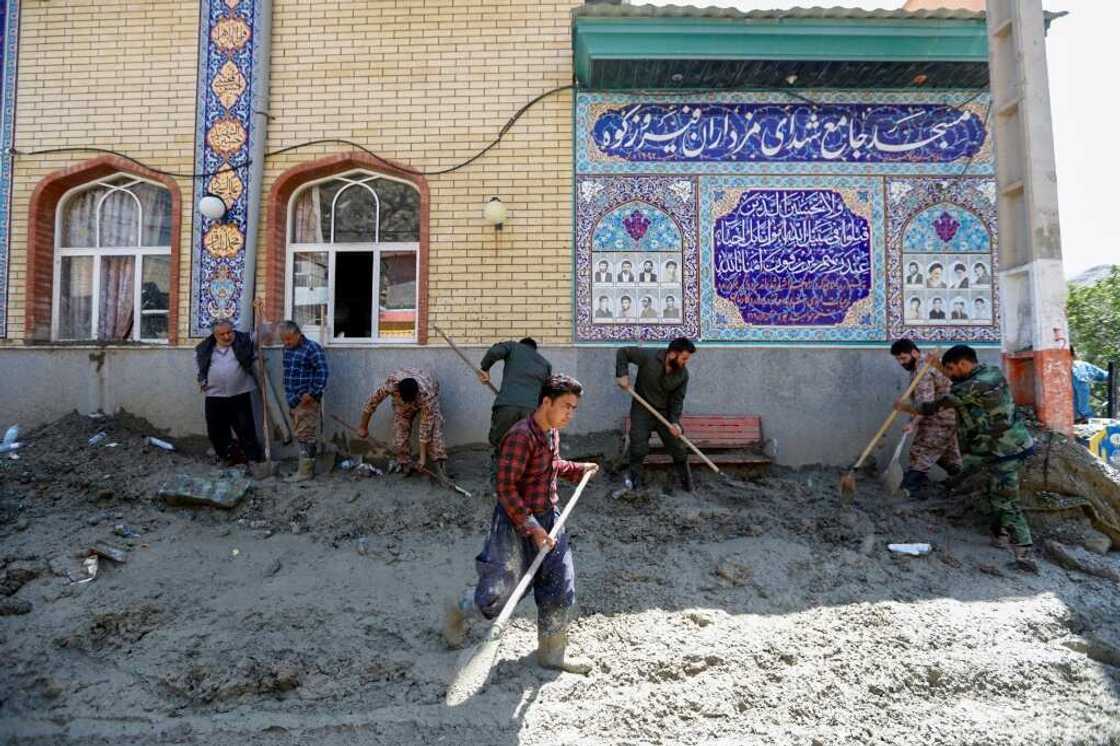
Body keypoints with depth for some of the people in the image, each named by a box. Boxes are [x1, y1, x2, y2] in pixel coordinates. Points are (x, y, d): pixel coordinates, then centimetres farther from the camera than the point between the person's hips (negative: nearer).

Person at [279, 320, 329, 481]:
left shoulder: (312, 348, -13)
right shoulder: (287, 349, 12)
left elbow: (323, 372, -19)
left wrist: (313, 393, -20)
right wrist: (289, 395, 19)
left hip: (307, 400, -9)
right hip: (294, 400, 9)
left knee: (306, 435, -4)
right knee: (299, 434, 14)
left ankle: (306, 471, 2)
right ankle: (307, 466, 24)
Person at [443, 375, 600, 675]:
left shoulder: (552, 433, 4)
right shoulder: (521, 436, -24)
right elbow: (506, 489, -24)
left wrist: (580, 470, 13)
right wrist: (533, 529, -25)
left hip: (548, 517, 8)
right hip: (516, 522, -8)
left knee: (561, 588, 9)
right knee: (497, 593, 4)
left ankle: (552, 653, 27)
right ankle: (458, 612, 37)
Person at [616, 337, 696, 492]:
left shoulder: (683, 374, -9)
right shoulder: (649, 357, -20)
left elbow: (677, 400, -5)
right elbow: (623, 352, -11)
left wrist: (674, 421, -18)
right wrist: (622, 374, -22)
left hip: (665, 412, 3)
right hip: (642, 409, -3)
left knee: (678, 446, 3)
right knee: (638, 447, -10)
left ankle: (685, 481, 20)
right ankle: (634, 477, 11)